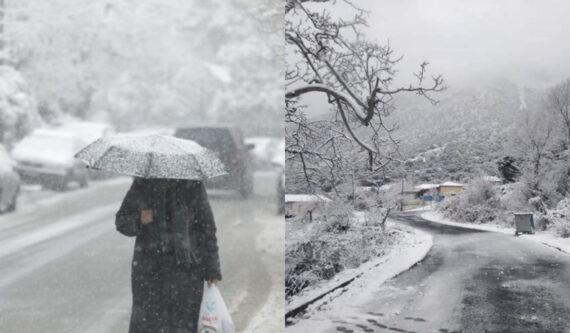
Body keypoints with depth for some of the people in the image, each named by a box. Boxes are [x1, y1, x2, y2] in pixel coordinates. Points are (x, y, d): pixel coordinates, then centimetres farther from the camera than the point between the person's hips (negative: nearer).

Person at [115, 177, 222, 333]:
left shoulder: (193, 185, 0)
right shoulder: (142, 184, 5)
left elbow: (207, 229, 3)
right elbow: (121, 221, 12)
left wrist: (211, 270, 0)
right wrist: (138, 221, -12)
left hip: (185, 266, -1)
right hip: (148, 268, 2)